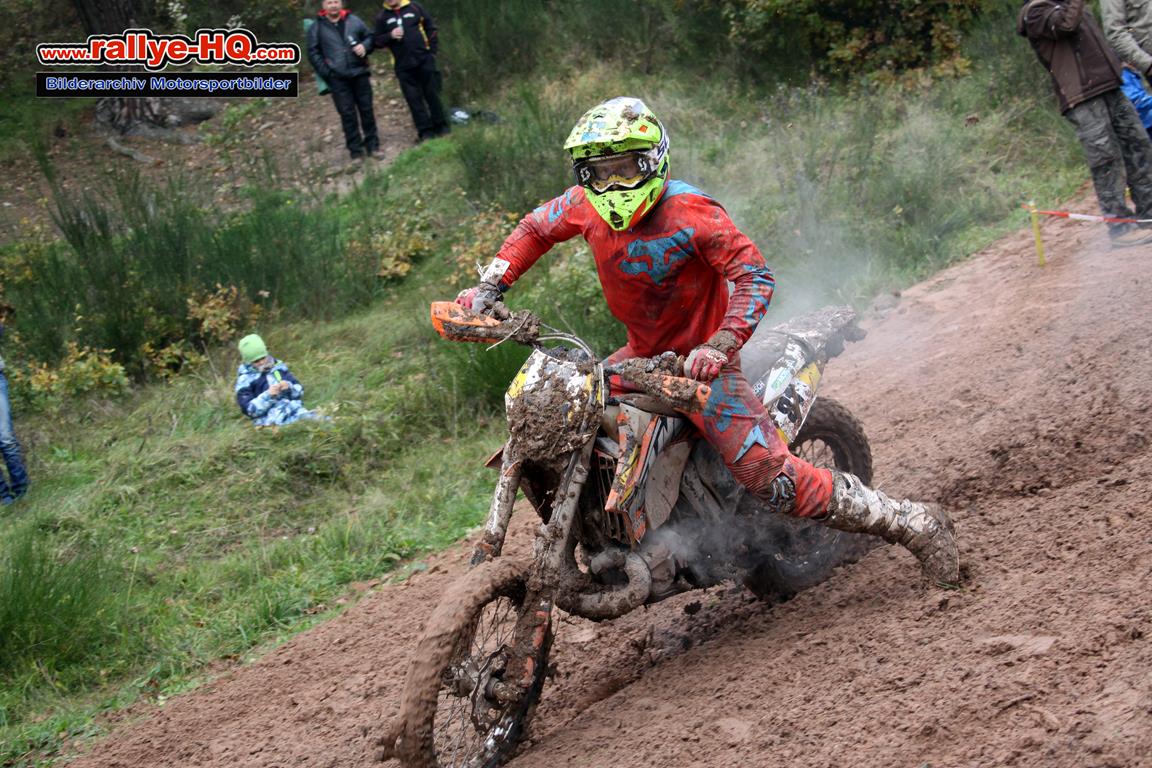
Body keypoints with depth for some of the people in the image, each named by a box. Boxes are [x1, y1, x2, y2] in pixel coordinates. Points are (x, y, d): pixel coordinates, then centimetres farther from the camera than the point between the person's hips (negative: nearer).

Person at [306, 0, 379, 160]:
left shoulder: (354, 21, 6)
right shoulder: (316, 28, 1)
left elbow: (369, 37, 15)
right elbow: (313, 53, 0)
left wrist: (365, 46, -8)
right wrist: (326, 73, -8)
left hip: (360, 74, 2)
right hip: (338, 79, -2)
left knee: (366, 109, 7)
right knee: (347, 114, -1)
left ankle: (372, 145, 17)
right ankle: (355, 150, 5)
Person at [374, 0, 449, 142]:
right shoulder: (382, 17, 4)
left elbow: (431, 28, 7)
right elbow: (378, 41, 5)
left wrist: (433, 50, 0)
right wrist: (390, 36, -14)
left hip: (424, 60, -1)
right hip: (403, 66, 1)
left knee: (432, 94, 5)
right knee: (414, 98, 0)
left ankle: (441, 126, 17)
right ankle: (425, 130, 6)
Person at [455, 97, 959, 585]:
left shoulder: (691, 213, -23)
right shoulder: (586, 207, -5)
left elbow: (755, 277, -25)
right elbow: (535, 229, 14)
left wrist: (720, 345, -39)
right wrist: (489, 287, 2)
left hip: (699, 360, -7)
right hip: (642, 356, 7)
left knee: (769, 476, -18)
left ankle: (911, 524, -9)